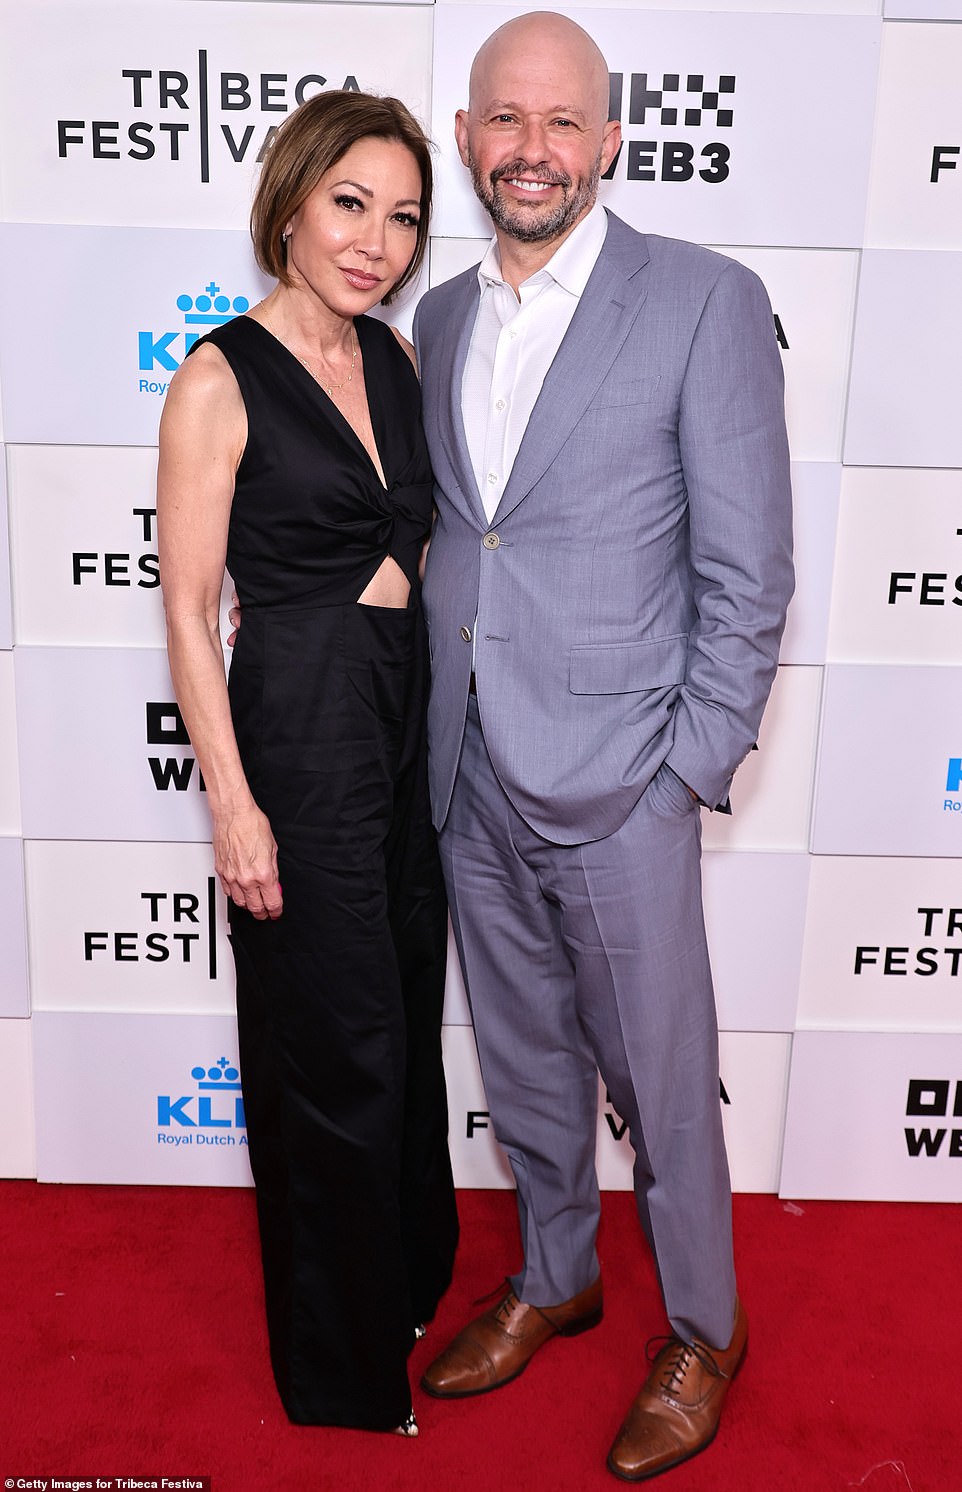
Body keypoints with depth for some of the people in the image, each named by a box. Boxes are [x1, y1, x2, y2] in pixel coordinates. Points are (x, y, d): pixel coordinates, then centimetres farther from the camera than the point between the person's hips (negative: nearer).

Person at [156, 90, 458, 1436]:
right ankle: (342, 1363, 32)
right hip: (300, 729, -7)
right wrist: (233, 805, -15)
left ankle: (411, 1275, 45)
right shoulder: (221, 381, -11)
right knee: (337, 1050, 7)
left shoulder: (395, 359, 9)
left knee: (407, 1020, 20)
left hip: (412, 714, 7)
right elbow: (188, 609, -12)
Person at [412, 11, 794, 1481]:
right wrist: (435, 736, 8)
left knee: (662, 1081, 10)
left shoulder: (707, 300, -7)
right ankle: (553, 1280, 44)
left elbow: (747, 569, -8)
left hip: (617, 784, -5)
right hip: (471, 778, 5)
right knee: (523, 1058, 20)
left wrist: (693, 766, -11)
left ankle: (702, 1334, 35)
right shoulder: (442, 317, 11)